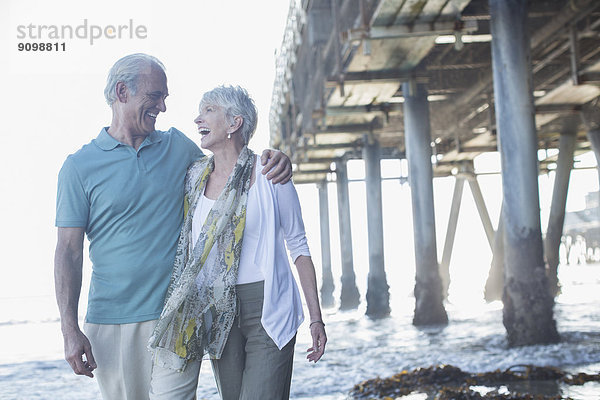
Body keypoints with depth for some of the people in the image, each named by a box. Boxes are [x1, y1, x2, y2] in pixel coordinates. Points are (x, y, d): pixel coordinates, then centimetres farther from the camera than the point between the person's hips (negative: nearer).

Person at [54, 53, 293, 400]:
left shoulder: (177, 146, 9)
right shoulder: (80, 167, 0)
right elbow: (69, 251, -1)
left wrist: (271, 160, -1)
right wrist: (70, 329, -8)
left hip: (174, 317, 2)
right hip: (110, 320, -1)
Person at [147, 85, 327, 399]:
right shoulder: (194, 178, 9)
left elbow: (299, 247, 2)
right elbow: (187, 253, 17)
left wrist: (316, 317, -2)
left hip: (267, 308, -4)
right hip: (217, 312, 4)